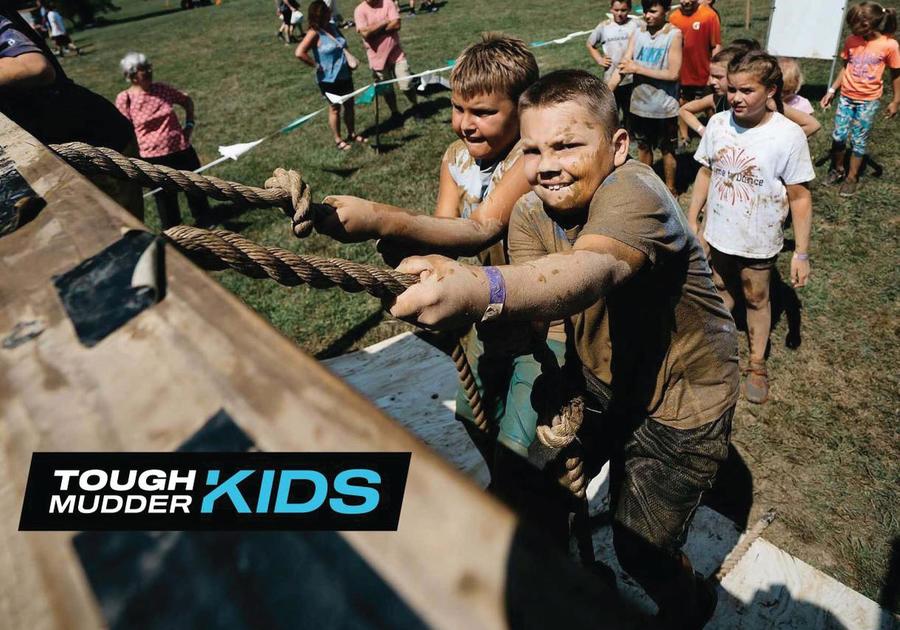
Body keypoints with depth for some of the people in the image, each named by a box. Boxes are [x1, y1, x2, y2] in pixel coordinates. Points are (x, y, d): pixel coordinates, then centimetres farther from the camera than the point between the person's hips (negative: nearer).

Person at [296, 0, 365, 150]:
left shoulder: (333, 26, 2)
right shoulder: (314, 33, -20)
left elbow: (343, 46, 20)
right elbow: (299, 53, -29)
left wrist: (349, 59, 3)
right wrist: (316, 65, -22)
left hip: (345, 75, 7)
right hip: (329, 79, -7)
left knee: (349, 105, 16)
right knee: (335, 108, 8)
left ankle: (352, 134, 34)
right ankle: (338, 140, 23)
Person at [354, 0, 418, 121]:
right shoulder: (360, 10, -8)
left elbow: (396, 24, -16)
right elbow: (365, 33, -21)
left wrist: (374, 30, -17)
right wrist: (384, 22, -16)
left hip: (397, 54, 0)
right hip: (378, 58, 0)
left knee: (406, 85, 1)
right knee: (387, 90, 12)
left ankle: (415, 108, 27)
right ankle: (394, 113, 34)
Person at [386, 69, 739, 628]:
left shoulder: (634, 192, -32)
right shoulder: (533, 210, -9)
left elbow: (593, 270, -54)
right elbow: (528, 301, -19)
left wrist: (485, 292, -72)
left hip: (682, 398, -6)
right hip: (604, 379, 6)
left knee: (642, 550, 5)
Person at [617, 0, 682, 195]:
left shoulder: (674, 34, -11)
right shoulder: (638, 33, 2)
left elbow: (673, 74, -17)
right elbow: (623, 67, -5)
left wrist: (638, 69, -17)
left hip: (664, 106, -4)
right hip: (640, 104, 4)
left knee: (667, 150, 10)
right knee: (643, 147, 18)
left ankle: (670, 188, 27)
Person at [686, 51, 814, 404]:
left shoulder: (788, 136, -20)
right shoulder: (718, 124, -10)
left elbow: (799, 197, -14)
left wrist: (802, 252, -13)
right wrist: (692, 220, 5)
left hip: (759, 241, -3)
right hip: (718, 233, 3)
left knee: (756, 299, 14)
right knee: (721, 288, 22)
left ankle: (757, 364, 33)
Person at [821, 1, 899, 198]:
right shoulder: (851, 42, -4)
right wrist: (831, 91, 1)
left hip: (868, 101, -3)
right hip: (846, 97, 3)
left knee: (859, 140, 4)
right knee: (838, 136, 4)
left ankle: (852, 177, 17)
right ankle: (837, 170, 26)